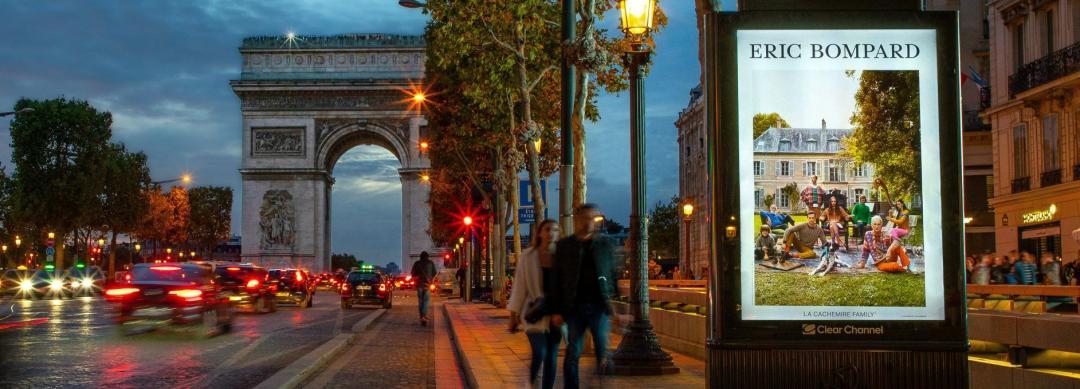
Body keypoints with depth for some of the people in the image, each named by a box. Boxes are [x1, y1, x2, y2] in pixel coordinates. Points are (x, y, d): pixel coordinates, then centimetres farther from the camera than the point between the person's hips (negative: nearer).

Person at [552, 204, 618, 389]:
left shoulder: (605, 244, 8)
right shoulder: (564, 246, 6)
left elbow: (613, 274, 9)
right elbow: (558, 280, 5)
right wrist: (558, 310, 0)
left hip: (599, 305, 0)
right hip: (574, 306, 0)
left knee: (602, 350, -4)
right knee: (572, 353, 3)